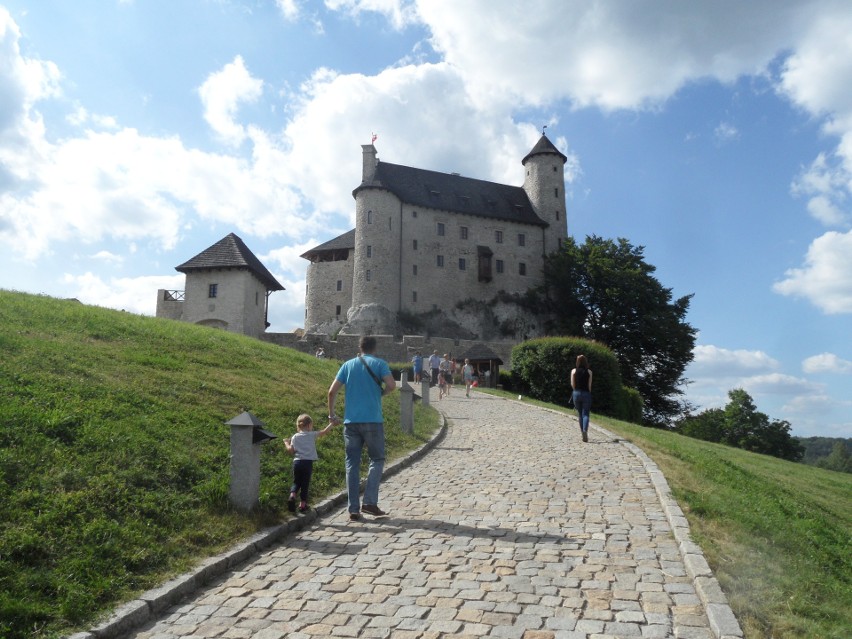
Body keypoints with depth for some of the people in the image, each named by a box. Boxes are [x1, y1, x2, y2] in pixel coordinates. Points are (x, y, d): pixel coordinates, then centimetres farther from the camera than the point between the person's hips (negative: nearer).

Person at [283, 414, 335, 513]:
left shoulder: (295, 437, 8)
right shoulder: (312, 435, 1)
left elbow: (290, 450, 3)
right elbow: (325, 431, 1)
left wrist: (286, 443, 22)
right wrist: (331, 424, 15)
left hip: (297, 462, 2)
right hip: (308, 462, -2)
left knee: (296, 482, 15)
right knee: (305, 484, 6)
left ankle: (292, 496, -9)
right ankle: (303, 504, 8)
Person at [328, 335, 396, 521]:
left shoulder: (348, 365, 10)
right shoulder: (379, 364, 1)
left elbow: (332, 391, 4)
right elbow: (391, 385, -14)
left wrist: (331, 414, 14)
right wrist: (381, 392, 7)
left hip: (351, 422, 3)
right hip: (372, 421, -3)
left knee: (352, 464, 7)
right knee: (376, 460, 11)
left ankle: (353, 509, 8)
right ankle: (369, 502, 0)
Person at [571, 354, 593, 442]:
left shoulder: (574, 371, -1)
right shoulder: (589, 372, -2)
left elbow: (572, 384, -2)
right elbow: (589, 385, -3)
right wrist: (588, 393, 11)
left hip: (577, 393, 1)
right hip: (586, 393, -1)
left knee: (580, 414, 13)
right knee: (585, 414, -1)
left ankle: (582, 432, 15)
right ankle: (585, 430, -24)